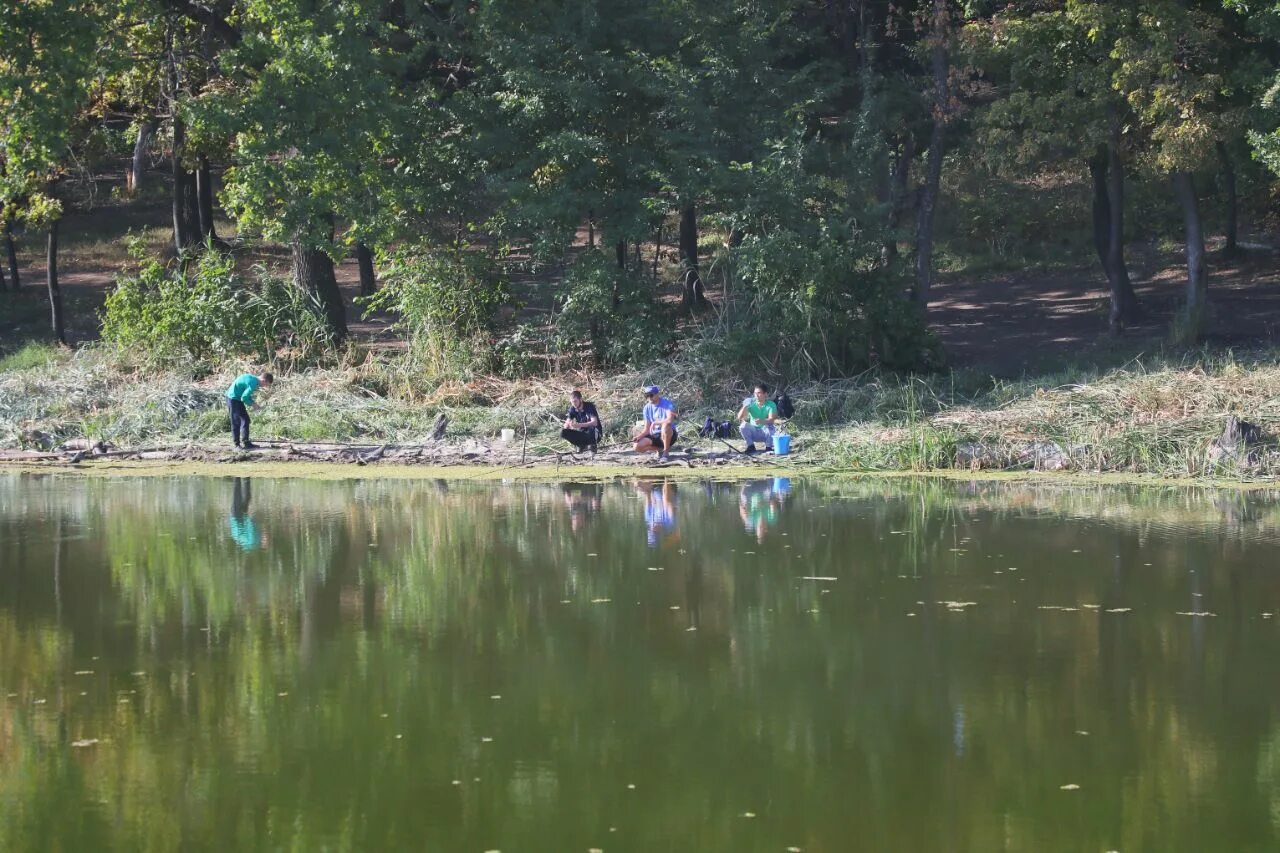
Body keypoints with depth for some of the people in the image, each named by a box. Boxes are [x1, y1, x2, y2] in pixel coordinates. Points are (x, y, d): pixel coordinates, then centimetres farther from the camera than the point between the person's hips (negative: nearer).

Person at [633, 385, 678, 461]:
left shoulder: (667, 403, -13)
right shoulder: (647, 408, 4)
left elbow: (670, 420, -32)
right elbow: (647, 429, 4)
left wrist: (655, 423, -24)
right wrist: (639, 436, -14)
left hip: (669, 435, -5)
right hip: (655, 436, 5)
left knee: (665, 425, -39)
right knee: (637, 446, -18)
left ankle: (666, 451, -19)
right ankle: (660, 449, 7)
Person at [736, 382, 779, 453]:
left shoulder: (771, 405, -10)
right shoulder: (751, 404, -4)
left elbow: (771, 419, -25)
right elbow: (739, 417, -12)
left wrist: (762, 421, -46)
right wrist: (745, 407, -29)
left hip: (765, 432, -2)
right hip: (753, 431, 2)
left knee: (770, 426, -34)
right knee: (743, 425, -26)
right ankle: (751, 446, -11)